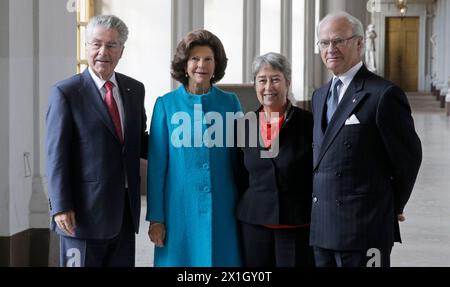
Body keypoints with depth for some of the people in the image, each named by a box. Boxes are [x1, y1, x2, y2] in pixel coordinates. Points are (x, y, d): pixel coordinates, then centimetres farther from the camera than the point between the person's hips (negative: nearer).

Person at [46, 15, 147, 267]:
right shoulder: (66, 93, -6)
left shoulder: (135, 90, 10)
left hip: (125, 213, 5)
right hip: (84, 212, -5)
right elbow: (57, 154, -9)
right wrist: (61, 207, -14)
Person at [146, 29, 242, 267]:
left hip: (222, 213, 1)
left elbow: (240, 160, 10)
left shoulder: (230, 103, 5)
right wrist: (155, 218, -2)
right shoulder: (166, 104, 1)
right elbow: (156, 165, 2)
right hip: (179, 211, -1)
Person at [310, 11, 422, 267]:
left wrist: (393, 207, 4)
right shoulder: (320, 95, 14)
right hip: (322, 227, 7)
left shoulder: (384, 94, -10)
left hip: (364, 226, -7)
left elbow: (408, 157, -6)